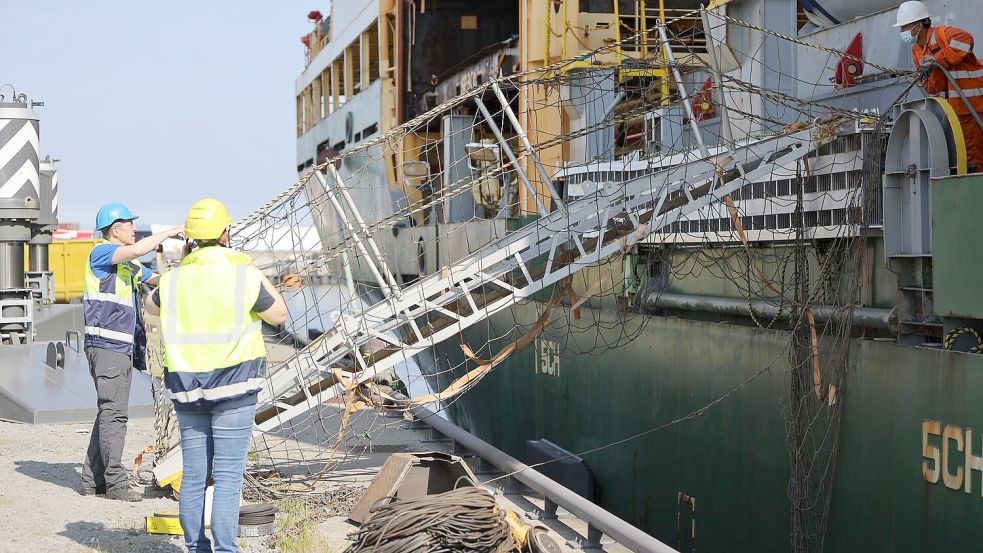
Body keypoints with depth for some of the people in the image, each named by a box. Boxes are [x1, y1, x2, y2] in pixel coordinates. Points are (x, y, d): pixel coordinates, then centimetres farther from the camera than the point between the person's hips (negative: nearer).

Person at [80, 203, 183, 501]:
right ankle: (115, 482, -8)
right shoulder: (101, 253, -7)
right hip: (106, 345, -10)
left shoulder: (129, 264, 20)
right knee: (113, 413, -9)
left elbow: (157, 279, 30)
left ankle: (92, 479, 16)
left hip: (123, 347, 10)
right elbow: (137, 249, -24)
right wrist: (170, 233, -14)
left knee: (110, 412, 11)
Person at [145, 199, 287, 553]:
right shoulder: (244, 275, -11)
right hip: (234, 388, -4)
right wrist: (261, 279, 15)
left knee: (193, 475, 11)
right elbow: (278, 315, 3)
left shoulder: (174, 278, 1)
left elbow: (151, 307, 23)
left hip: (187, 389, 4)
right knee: (228, 476, -4)